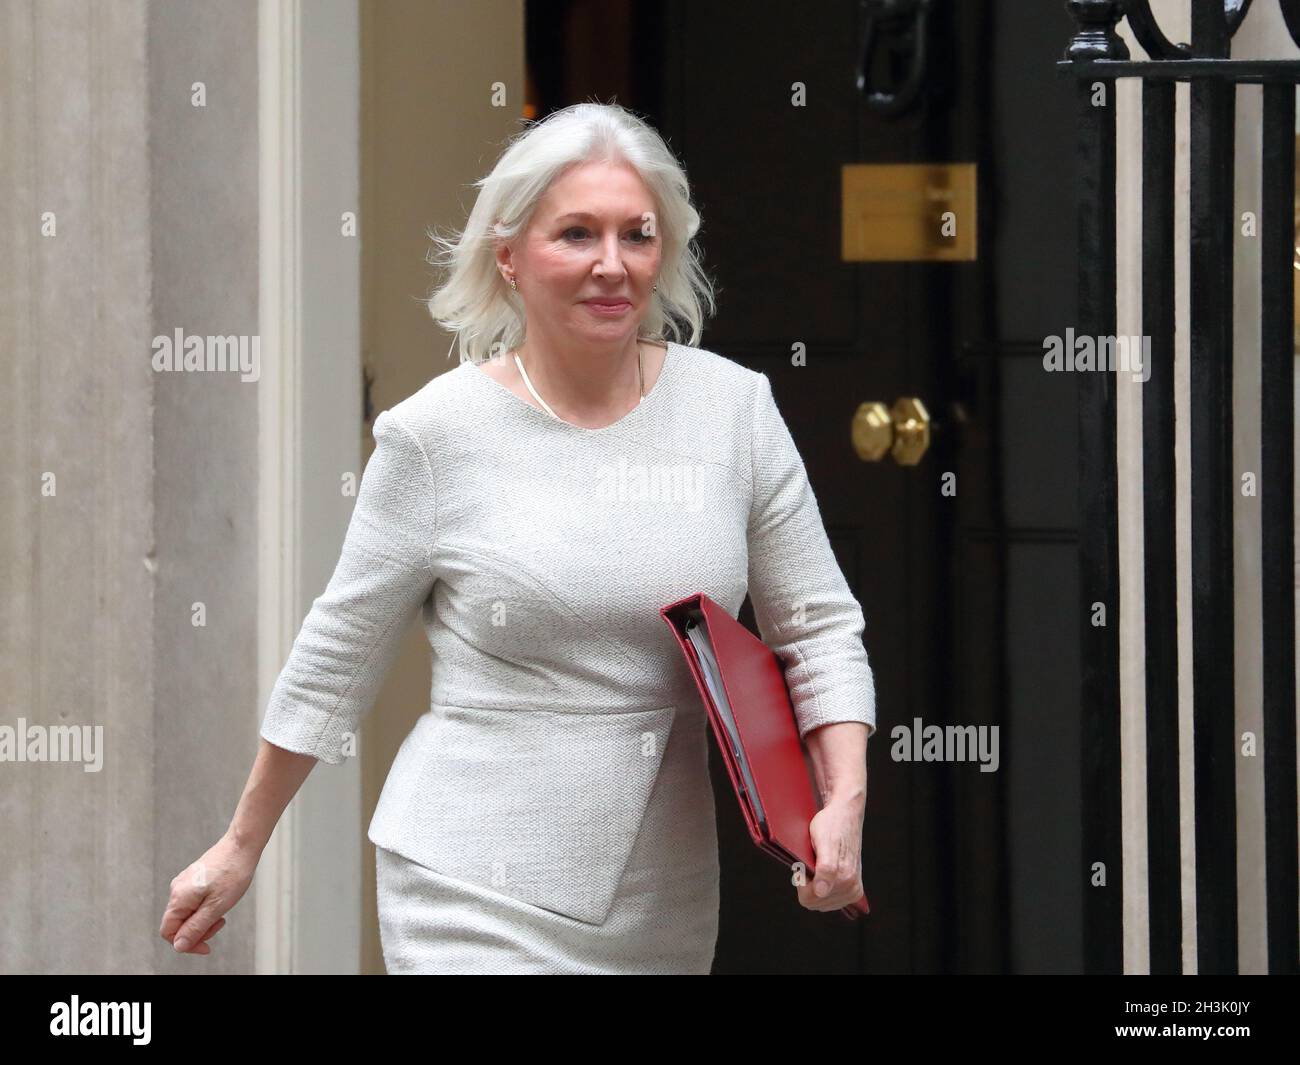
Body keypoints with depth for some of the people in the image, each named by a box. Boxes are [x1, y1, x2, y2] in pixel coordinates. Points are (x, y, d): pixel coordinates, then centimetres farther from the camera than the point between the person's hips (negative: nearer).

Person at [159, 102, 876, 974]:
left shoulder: (733, 408, 2)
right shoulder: (438, 434, -4)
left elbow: (819, 628, 7)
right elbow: (336, 659, 4)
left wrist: (845, 803, -8)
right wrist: (242, 849, 9)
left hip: (666, 900, 3)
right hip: (478, 893, -3)